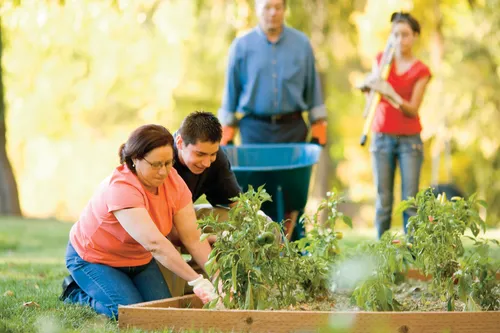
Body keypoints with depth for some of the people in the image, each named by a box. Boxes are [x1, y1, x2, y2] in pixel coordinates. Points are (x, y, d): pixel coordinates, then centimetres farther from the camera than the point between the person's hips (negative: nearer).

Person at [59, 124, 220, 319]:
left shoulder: (173, 180, -16)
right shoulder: (120, 188, -36)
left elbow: (193, 238, -18)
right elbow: (155, 243, -45)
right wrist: (197, 282, -50)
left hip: (138, 258, 7)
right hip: (93, 258, -7)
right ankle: (76, 293, 6)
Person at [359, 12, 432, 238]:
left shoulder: (420, 71, -4)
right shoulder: (382, 59, 6)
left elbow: (412, 110, -10)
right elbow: (364, 86, 10)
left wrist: (391, 95, -28)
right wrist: (370, 82, -13)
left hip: (409, 141, -2)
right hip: (382, 138, 2)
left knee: (410, 200, -5)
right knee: (383, 200, 2)